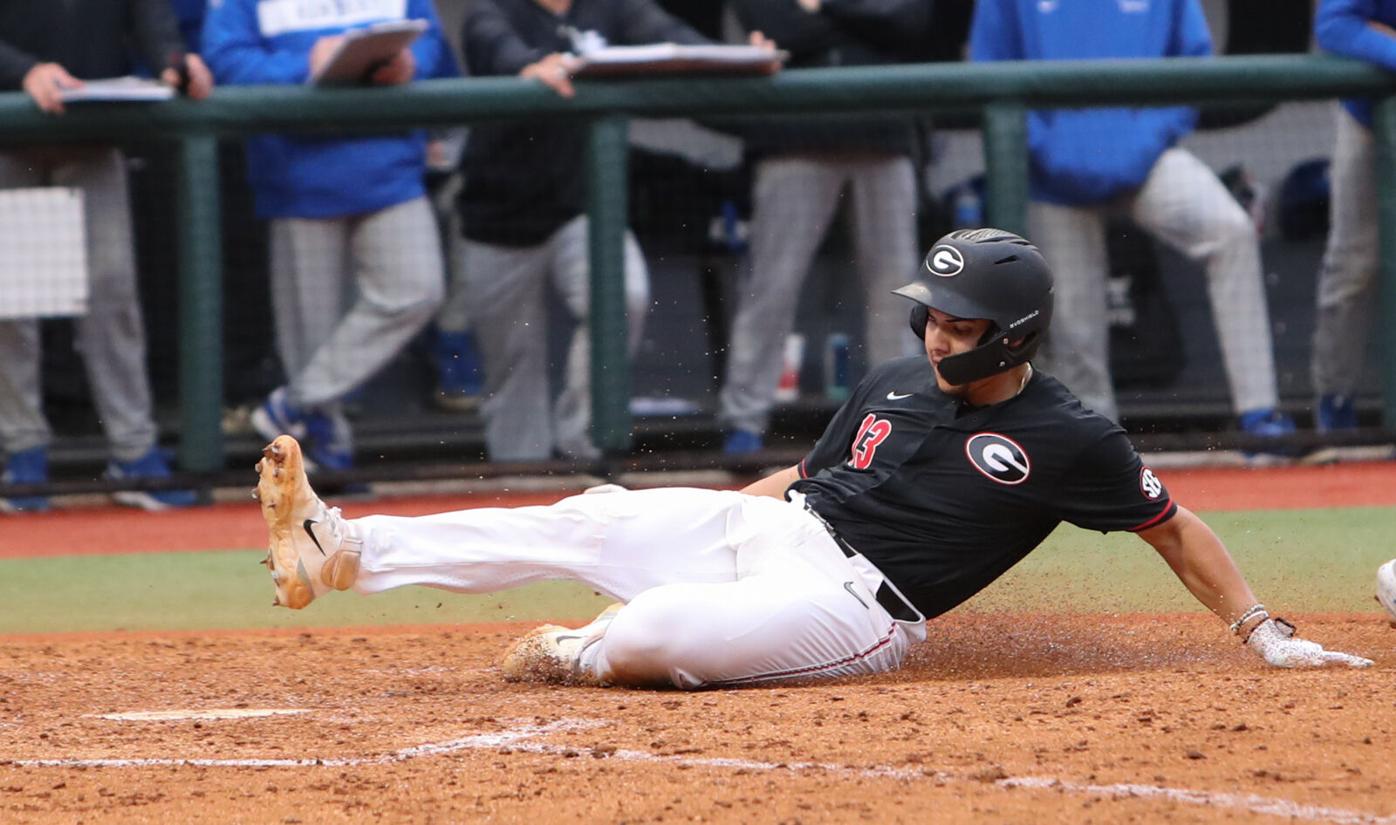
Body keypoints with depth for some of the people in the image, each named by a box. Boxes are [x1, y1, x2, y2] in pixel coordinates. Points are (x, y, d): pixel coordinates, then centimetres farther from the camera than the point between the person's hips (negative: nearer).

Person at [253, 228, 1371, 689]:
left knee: (647, 638, -29)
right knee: (591, 522, -8)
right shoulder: (899, 383, 14)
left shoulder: (1066, 440, -7)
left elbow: (1173, 524, -1)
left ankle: (579, 657, 9)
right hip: (766, 524, 7)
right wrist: (672, 533, 17)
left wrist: (1265, 633, -9)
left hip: (849, 602, -7)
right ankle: (342, 549, -8)